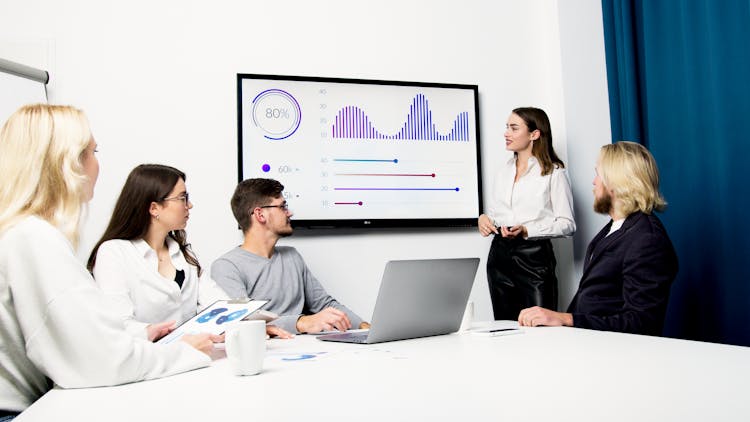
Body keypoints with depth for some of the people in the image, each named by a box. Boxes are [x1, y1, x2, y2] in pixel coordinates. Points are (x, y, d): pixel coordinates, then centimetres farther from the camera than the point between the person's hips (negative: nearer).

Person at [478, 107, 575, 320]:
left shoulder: (553, 172, -3)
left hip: (533, 256, -5)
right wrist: (484, 218, -2)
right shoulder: (504, 169, 15)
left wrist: (527, 230, -18)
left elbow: (567, 224, -7)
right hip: (499, 253, 5)